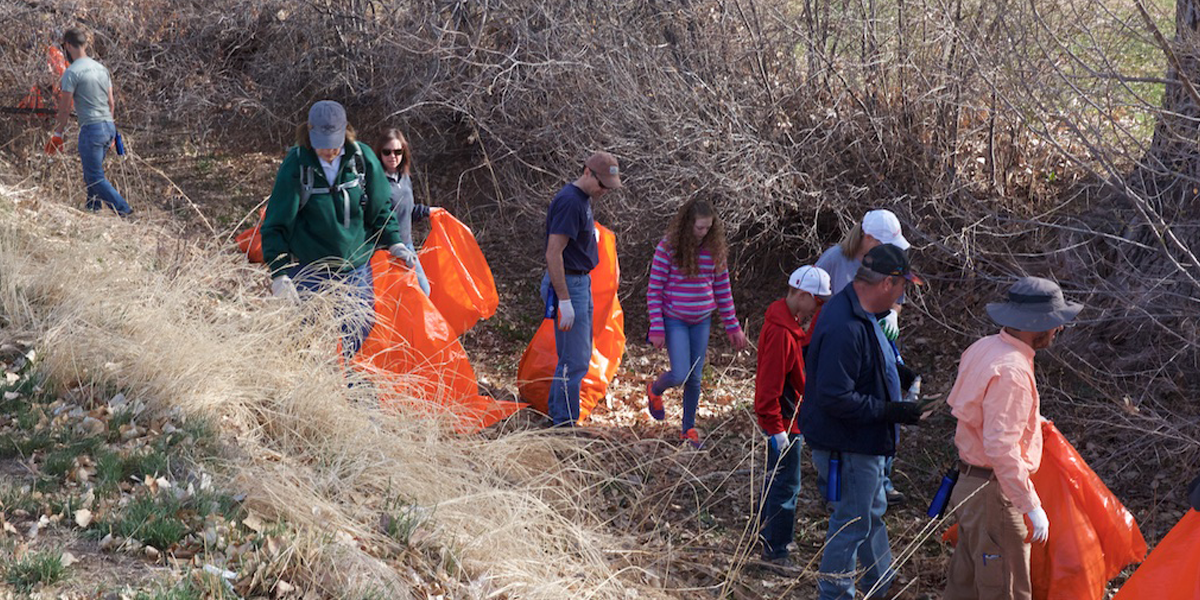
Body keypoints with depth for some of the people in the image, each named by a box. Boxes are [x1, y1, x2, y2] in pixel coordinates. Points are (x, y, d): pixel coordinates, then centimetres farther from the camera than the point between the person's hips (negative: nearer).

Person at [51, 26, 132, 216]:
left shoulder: (72, 72, -9)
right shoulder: (102, 68, 13)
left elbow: (65, 108, -8)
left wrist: (58, 134, 2)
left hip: (91, 129, -8)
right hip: (109, 126, 8)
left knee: (96, 178, -4)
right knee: (91, 173, 19)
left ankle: (125, 212, -11)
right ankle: (93, 209, 22)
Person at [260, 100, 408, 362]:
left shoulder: (362, 158, -5)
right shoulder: (296, 164, -12)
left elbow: (380, 209, 11)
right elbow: (276, 224, -10)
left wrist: (393, 242, 0)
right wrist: (279, 273, -19)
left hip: (356, 267, 3)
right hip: (309, 269, -2)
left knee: (360, 331, 8)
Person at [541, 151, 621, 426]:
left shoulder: (583, 199, 12)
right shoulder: (569, 202, -19)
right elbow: (553, 254, -24)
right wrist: (564, 302, -25)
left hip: (580, 283, 10)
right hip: (566, 285, -10)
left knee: (581, 355, 16)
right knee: (575, 360, -8)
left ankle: (557, 414, 25)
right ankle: (564, 422, 0)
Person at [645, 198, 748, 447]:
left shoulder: (714, 250, -2)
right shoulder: (667, 249, -14)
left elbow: (723, 290, 7)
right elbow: (654, 291, -10)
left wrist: (733, 326, 8)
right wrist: (657, 329, -12)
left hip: (701, 322, 4)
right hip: (675, 321, -4)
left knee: (695, 378, 8)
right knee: (680, 376, -10)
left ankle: (688, 428, 26)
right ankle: (655, 390, 25)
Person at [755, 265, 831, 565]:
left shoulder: (790, 324, 8)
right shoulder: (780, 333, -25)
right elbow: (769, 384, -25)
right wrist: (776, 428, -23)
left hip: (789, 418, 11)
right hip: (784, 422, -11)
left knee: (777, 480, 21)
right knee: (785, 484, -2)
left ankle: (768, 538, 35)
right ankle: (775, 552, 7)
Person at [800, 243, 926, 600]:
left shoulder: (859, 313, 3)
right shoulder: (845, 328, -32)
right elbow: (835, 398, -33)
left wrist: (898, 376, 12)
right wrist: (890, 410, -28)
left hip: (864, 442, 11)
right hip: (847, 448, -11)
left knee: (873, 513, 26)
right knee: (851, 525, 4)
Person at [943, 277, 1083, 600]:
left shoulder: (983, 348, 3)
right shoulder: (1011, 371, -26)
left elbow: (958, 404, 17)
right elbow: (1002, 448, -29)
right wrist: (1032, 506, -23)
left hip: (968, 482, 10)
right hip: (994, 492, -10)